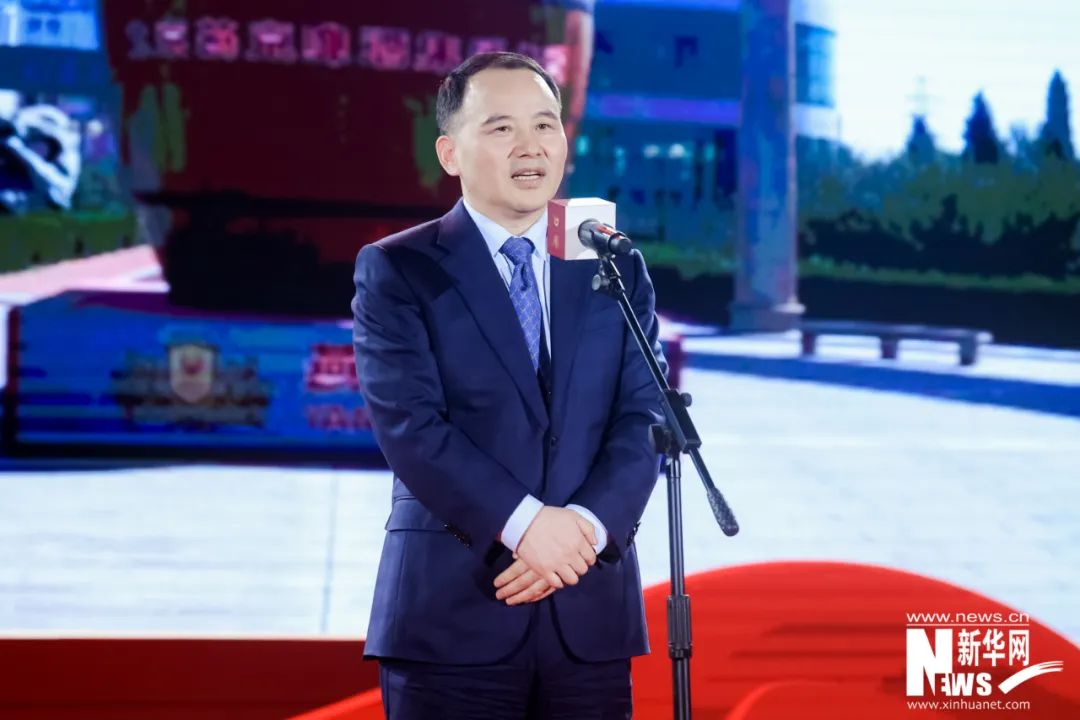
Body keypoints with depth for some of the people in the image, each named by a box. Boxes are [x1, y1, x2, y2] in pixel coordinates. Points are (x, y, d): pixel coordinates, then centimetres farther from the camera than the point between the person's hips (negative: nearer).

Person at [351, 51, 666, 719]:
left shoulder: (618, 269, 12)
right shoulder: (396, 271, 1)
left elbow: (643, 418, 4)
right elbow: (409, 425, -9)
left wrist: (586, 527, -13)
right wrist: (524, 524, -18)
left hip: (590, 614, 3)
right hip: (451, 613, -3)